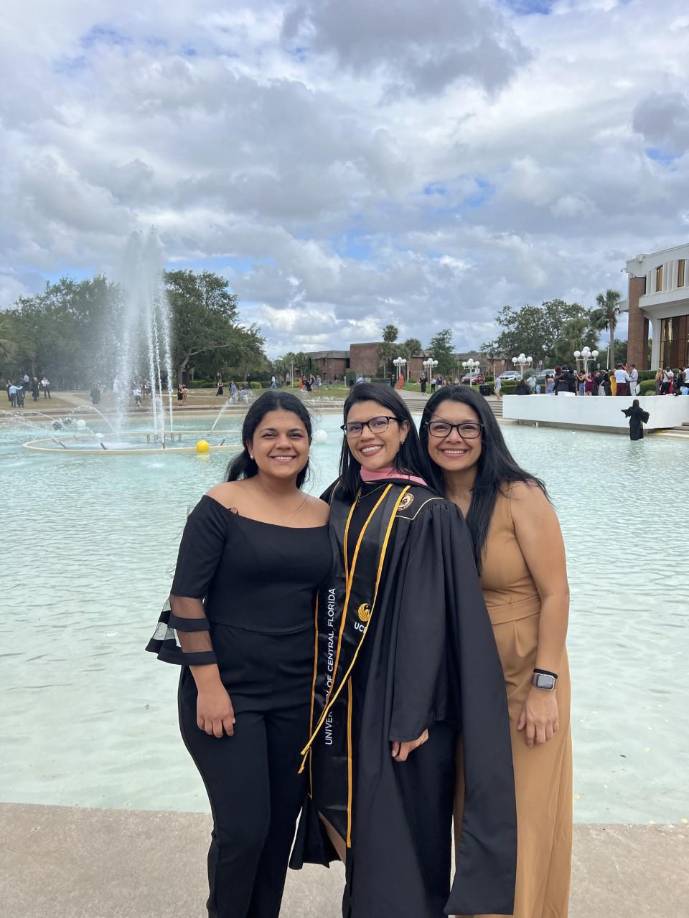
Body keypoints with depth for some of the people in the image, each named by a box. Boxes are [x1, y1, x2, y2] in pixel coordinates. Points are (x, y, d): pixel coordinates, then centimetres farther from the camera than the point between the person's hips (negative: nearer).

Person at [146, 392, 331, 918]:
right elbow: (186, 598, -11)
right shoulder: (221, 506, -9)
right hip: (227, 690, -4)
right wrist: (208, 684, -15)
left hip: (298, 695, 4)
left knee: (282, 824, 12)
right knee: (243, 827, -2)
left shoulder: (324, 516, 4)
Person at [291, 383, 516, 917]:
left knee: (392, 825, 5)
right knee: (342, 811, 15)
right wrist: (318, 685, 10)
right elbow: (322, 592, 12)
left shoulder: (428, 512, -10)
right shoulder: (339, 502, 8)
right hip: (338, 691, 6)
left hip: (392, 691, -6)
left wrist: (413, 712, -18)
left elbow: (429, 614, -15)